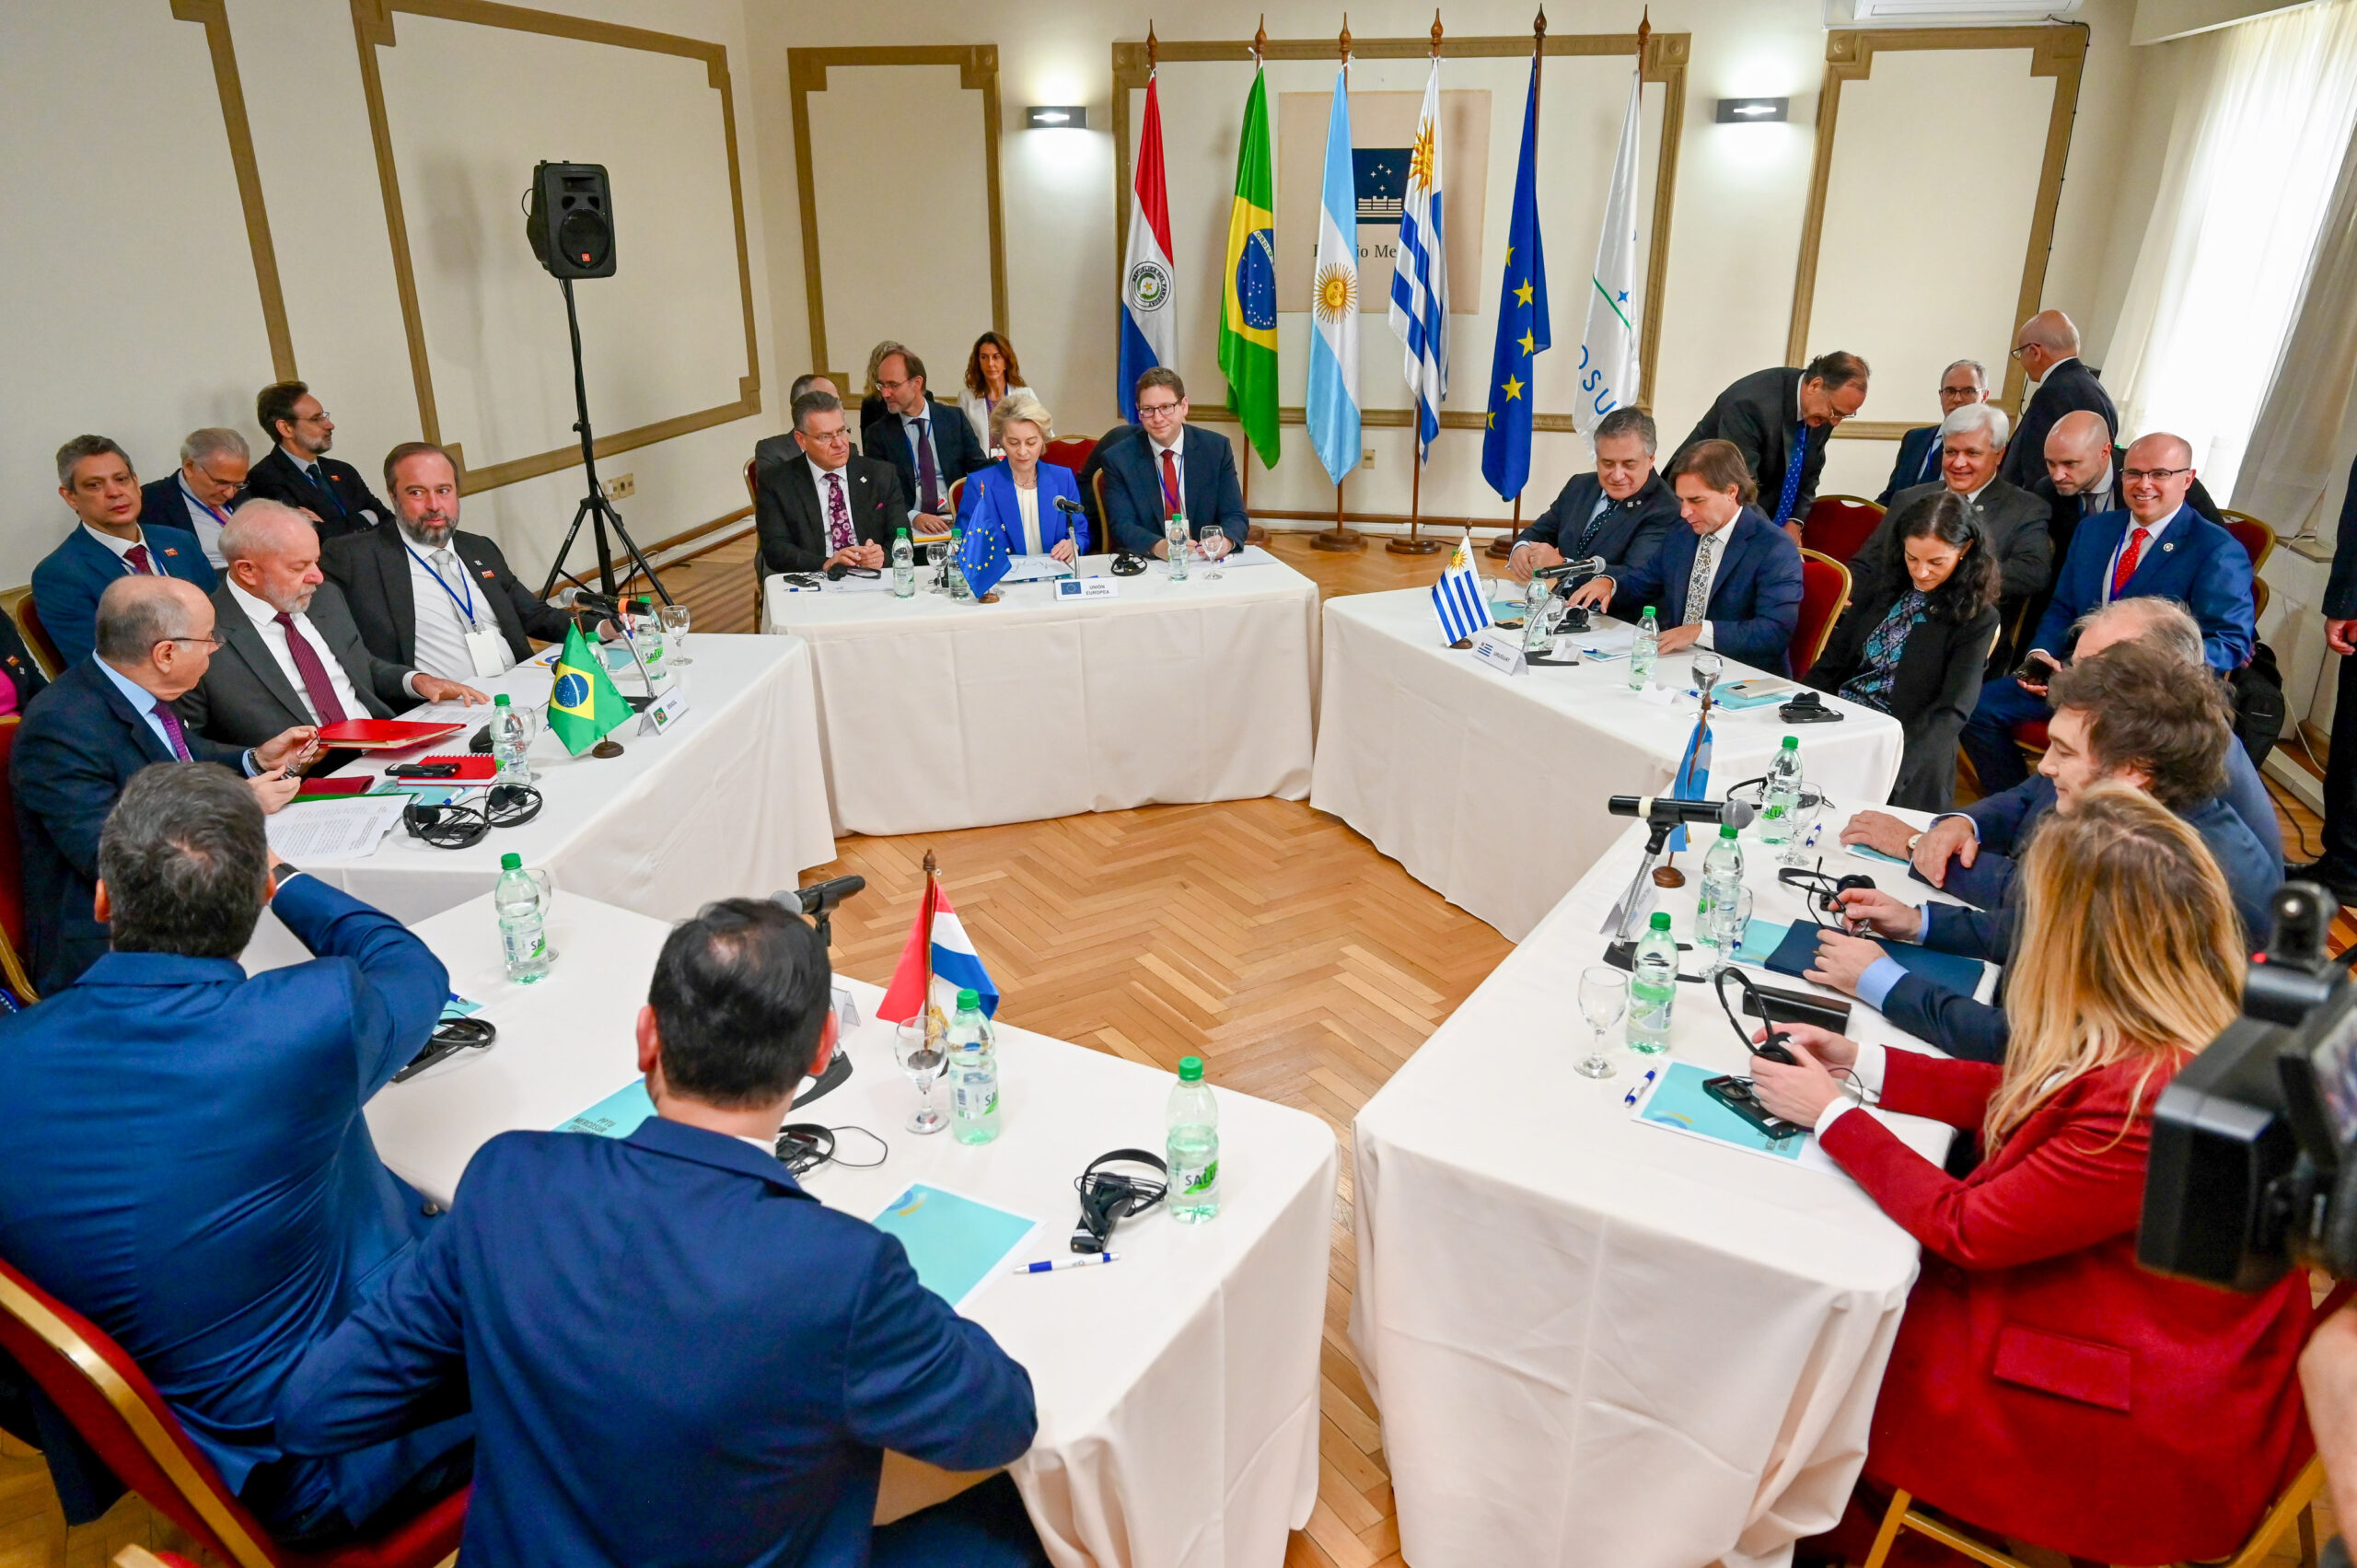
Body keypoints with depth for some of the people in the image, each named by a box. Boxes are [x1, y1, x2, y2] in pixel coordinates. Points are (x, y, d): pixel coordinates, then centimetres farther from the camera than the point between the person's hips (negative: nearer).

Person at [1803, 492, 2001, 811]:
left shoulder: (1977, 618, 2)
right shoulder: (1882, 590, 16)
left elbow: (1952, 712, -9)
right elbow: (1829, 666, 13)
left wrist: (1894, 773, -25)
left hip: (1903, 745, -4)